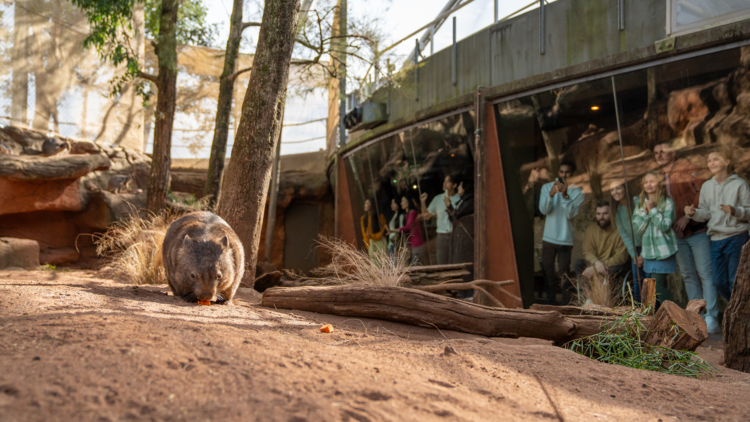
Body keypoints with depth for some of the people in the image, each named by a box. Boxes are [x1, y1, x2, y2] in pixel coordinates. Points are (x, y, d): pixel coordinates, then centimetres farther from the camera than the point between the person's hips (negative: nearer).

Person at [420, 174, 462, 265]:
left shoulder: (460, 199, 0)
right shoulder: (438, 199, 13)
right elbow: (426, 216, 19)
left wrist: (449, 205, -16)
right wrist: (423, 202, 6)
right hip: (442, 236, 4)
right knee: (441, 265, 2)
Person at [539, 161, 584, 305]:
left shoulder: (577, 192, -2)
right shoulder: (547, 187, 4)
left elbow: (571, 214, -13)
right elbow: (543, 210, -8)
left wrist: (565, 195, -24)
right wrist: (551, 194, -24)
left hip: (565, 239, -2)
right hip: (548, 238, 2)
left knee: (564, 272, -3)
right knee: (547, 269, 7)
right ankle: (550, 301, 19)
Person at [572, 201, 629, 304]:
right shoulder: (591, 229, 7)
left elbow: (621, 257, -15)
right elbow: (587, 252, -2)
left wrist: (595, 269, -23)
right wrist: (596, 262, -29)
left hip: (611, 267, -3)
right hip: (593, 264, 3)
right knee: (578, 263, -27)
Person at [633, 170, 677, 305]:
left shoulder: (667, 203, -6)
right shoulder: (640, 203, 8)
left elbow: (665, 226, -15)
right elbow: (636, 227, 2)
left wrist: (653, 210, -17)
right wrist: (645, 213, -11)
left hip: (664, 251, -5)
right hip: (648, 251, 5)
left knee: (657, 285, -12)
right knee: (661, 286, 12)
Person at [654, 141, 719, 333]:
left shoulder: (686, 169, -5)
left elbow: (702, 192, -14)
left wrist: (688, 216, -18)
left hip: (696, 230, -7)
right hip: (678, 233, 7)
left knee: (705, 273, -8)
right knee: (688, 275, 9)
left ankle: (711, 318, -8)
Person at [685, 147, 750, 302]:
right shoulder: (707, 186, 11)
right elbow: (705, 213, 10)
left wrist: (735, 211, -23)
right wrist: (693, 213, -9)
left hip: (736, 237, -5)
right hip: (716, 238, 5)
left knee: (735, 282, -5)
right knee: (720, 283, 9)